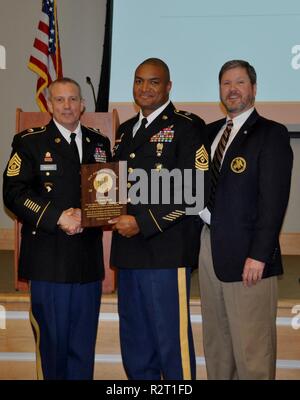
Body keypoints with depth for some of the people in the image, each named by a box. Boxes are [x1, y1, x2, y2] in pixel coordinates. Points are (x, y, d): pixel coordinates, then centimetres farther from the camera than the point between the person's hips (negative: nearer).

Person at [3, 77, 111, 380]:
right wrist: (58, 218, -16)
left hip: (89, 259, 4)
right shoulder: (30, 142, 2)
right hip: (49, 260, -4)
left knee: (84, 343, 10)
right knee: (52, 340, 3)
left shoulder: (99, 143, 14)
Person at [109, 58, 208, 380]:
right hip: (127, 251, 8)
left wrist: (142, 223, -17)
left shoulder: (186, 127, -6)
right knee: (134, 342, 16)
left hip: (165, 251, -7)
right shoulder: (126, 129, 19)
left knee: (171, 340, -1)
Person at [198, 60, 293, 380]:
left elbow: (274, 199, -12)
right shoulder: (211, 132, 15)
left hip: (245, 250, -6)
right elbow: (203, 186, 15)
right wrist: (197, 238, 4)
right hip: (208, 245, 6)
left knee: (251, 346, -1)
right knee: (215, 339, 15)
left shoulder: (271, 134, -4)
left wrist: (259, 255, -18)